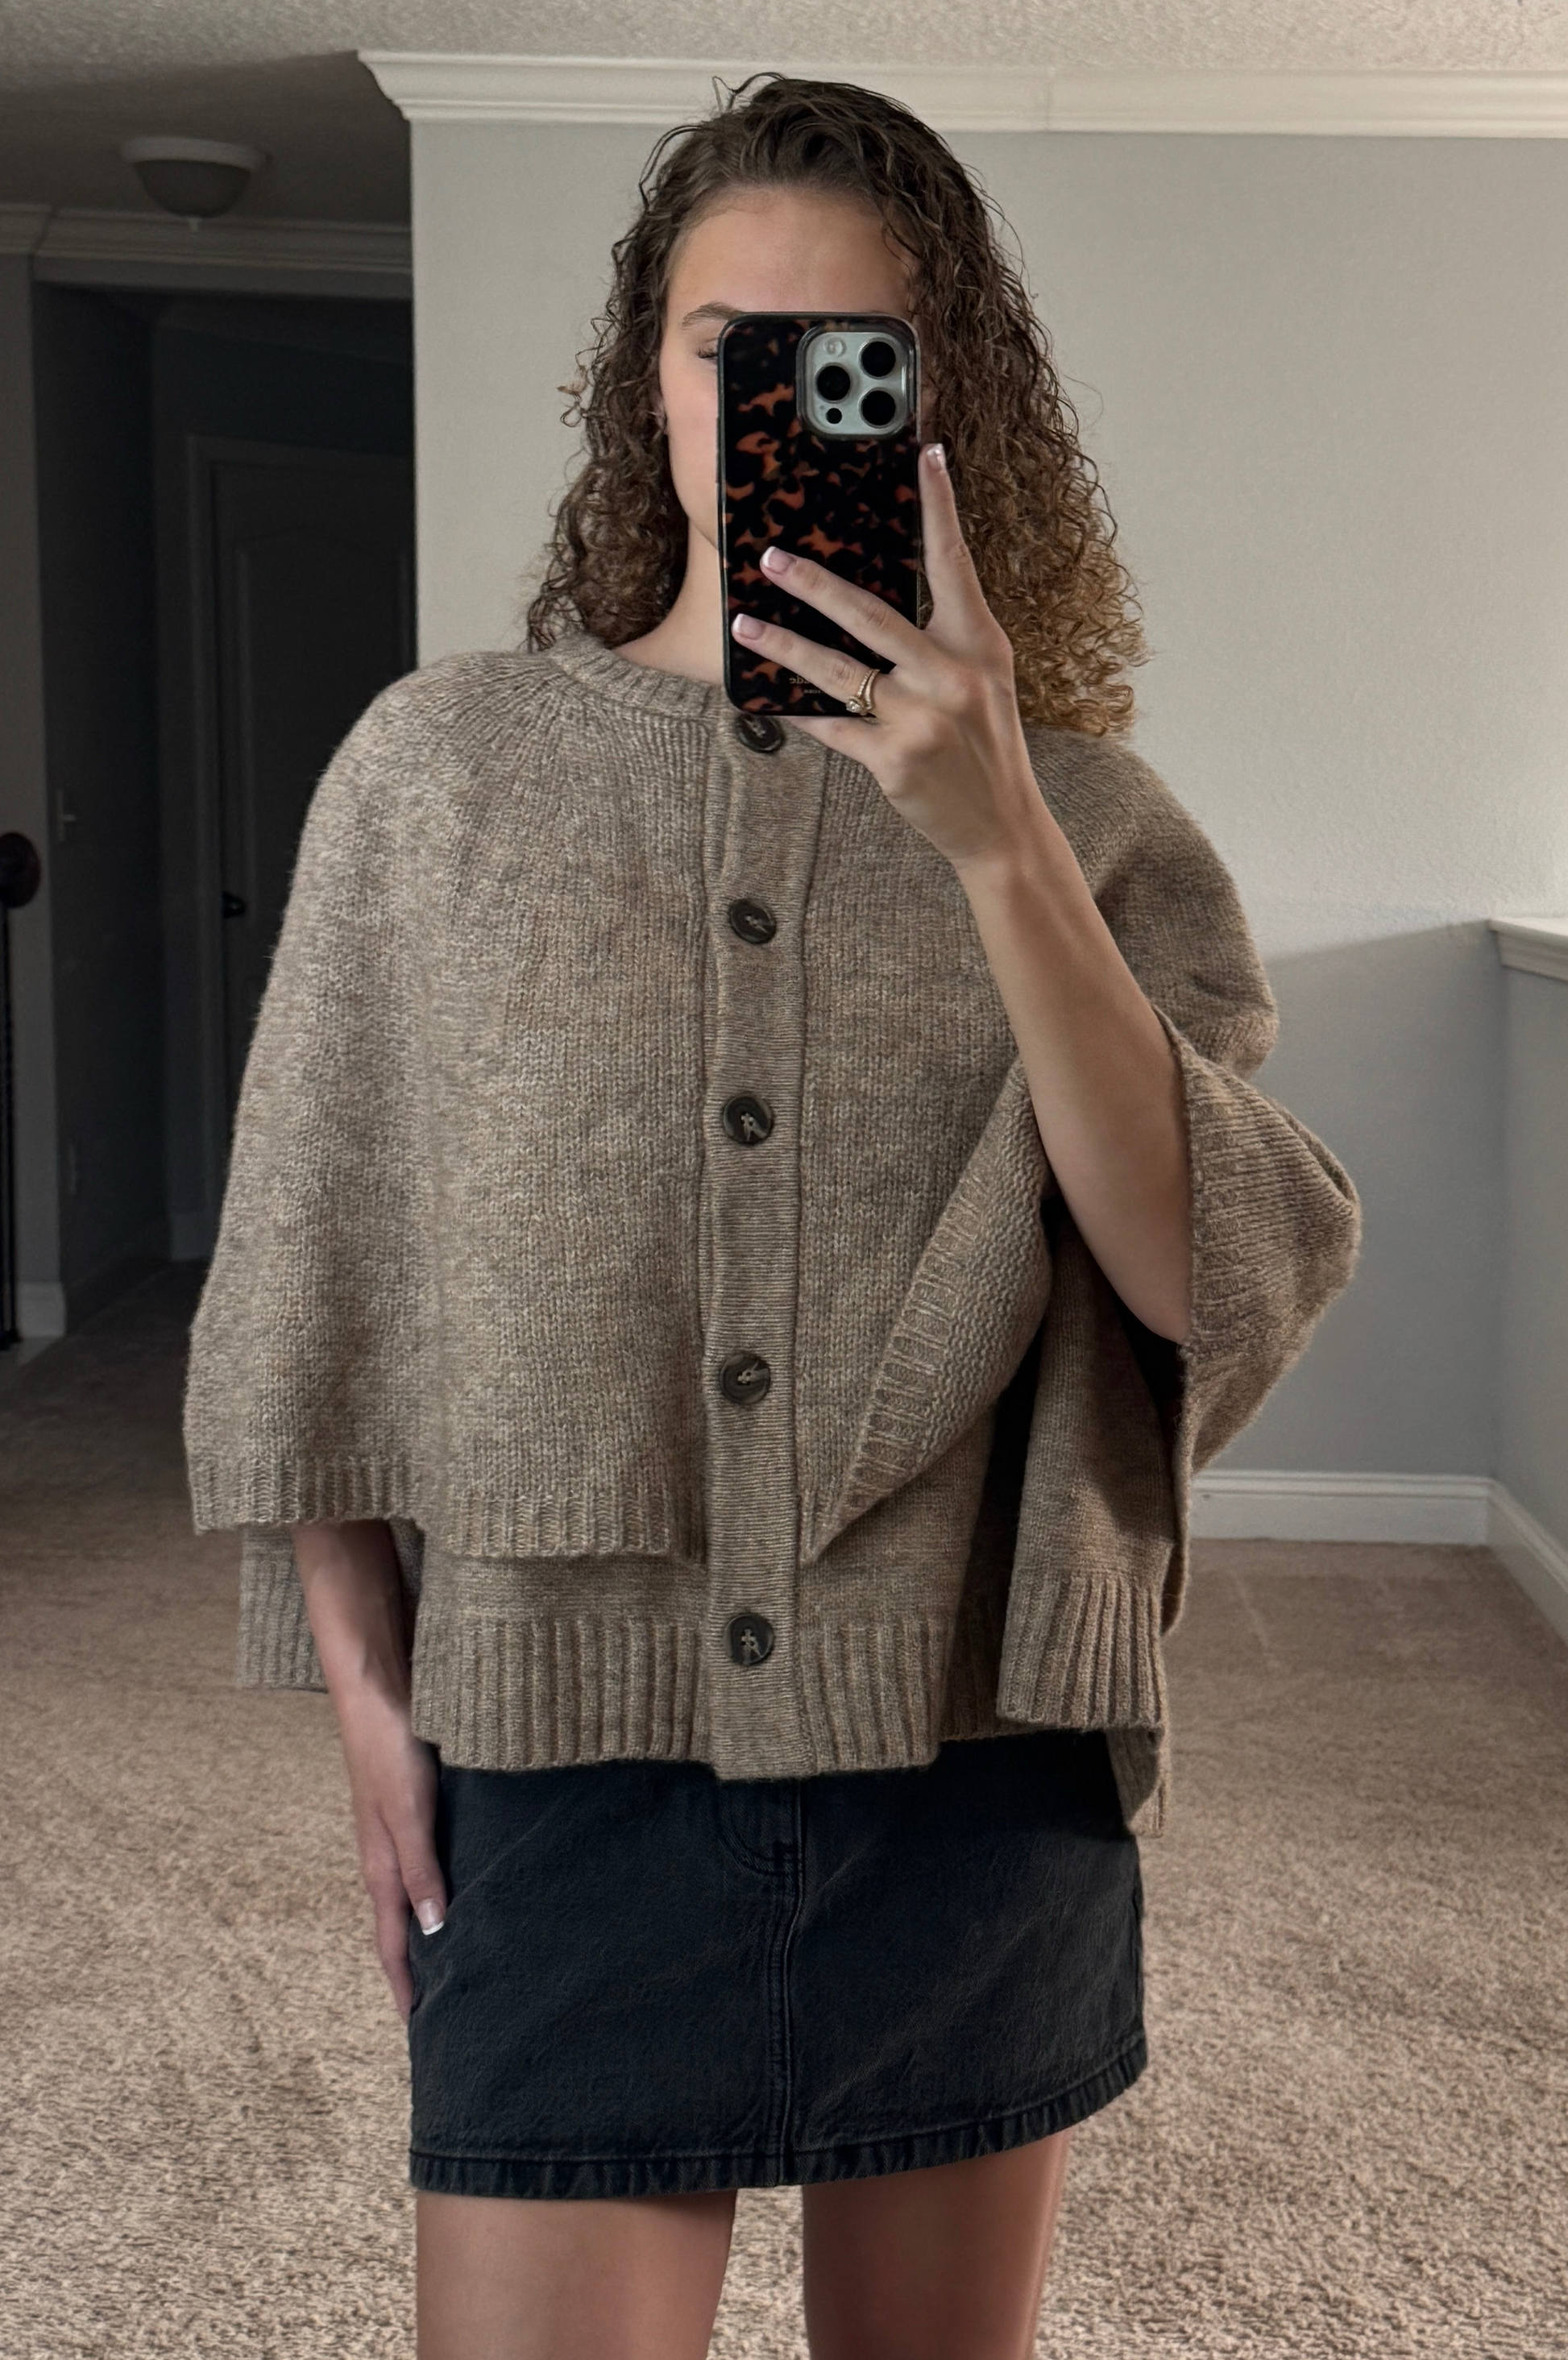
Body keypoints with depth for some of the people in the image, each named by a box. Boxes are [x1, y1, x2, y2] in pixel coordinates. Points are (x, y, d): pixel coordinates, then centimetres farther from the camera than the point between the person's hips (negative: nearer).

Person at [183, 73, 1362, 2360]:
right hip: (561, 1766, -1)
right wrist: (366, 1690, 0)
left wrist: (997, 837, -22)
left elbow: (1214, 1276, -13)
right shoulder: (440, 766, 0)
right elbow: (314, 1274, 4)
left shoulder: (1089, 817, 1)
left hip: (975, 1771, 2)